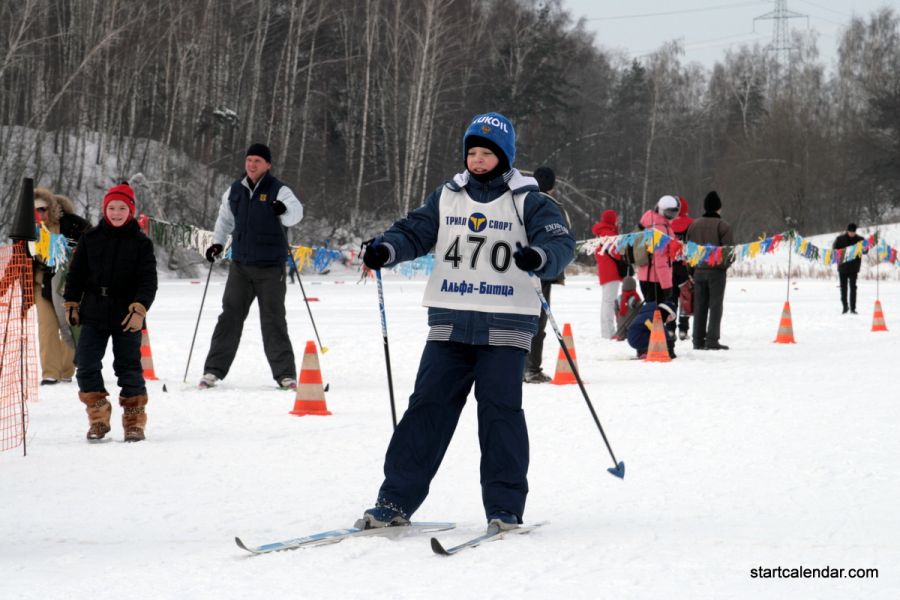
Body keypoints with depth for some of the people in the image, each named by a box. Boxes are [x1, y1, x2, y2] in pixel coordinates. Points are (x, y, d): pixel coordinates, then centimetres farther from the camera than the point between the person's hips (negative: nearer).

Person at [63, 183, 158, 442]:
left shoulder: (141, 243, -1)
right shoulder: (90, 238, 5)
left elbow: (148, 280, -4)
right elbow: (76, 273, 11)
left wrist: (140, 309, -15)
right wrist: (71, 304, 6)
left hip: (127, 318, -2)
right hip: (93, 314, 2)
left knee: (129, 367, 3)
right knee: (86, 366, -3)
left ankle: (134, 420, 12)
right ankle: (98, 417, 8)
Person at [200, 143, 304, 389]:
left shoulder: (278, 191, -6)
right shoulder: (235, 191, 7)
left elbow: (296, 212, -24)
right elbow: (225, 219, 22)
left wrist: (285, 209, -47)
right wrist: (217, 242, 8)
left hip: (271, 267, -4)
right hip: (240, 265, 4)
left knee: (273, 320, -2)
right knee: (230, 316, 3)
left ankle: (285, 374, 5)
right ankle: (214, 370, 7)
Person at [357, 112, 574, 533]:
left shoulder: (528, 202, 1)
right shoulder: (447, 197, 12)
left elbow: (560, 243, -10)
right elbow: (414, 232, 8)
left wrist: (539, 257, -33)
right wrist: (385, 249, -13)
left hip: (505, 324, -3)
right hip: (450, 321, 3)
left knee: (500, 409, -7)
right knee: (428, 406, 1)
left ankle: (505, 508, 0)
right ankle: (396, 501, 3)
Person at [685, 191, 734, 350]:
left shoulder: (694, 225, 7)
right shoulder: (722, 225, -8)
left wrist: (693, 265, 15)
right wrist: (725, 264, 6)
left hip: (698, 270, 4)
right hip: (717, 270, -4)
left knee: (699, 307, 9)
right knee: (715, 305, -1)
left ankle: (698, 340, 10)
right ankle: (712, 340, -7)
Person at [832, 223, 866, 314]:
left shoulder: (859, 239, 0)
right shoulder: (840, 239, -1)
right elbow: (834, 249, 1)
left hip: (854, 267, -1)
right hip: (842, 266, 1)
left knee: (853, 288, -5)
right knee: (843, 287, 9)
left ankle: (853, 308, 0)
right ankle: (845, 306, 23)